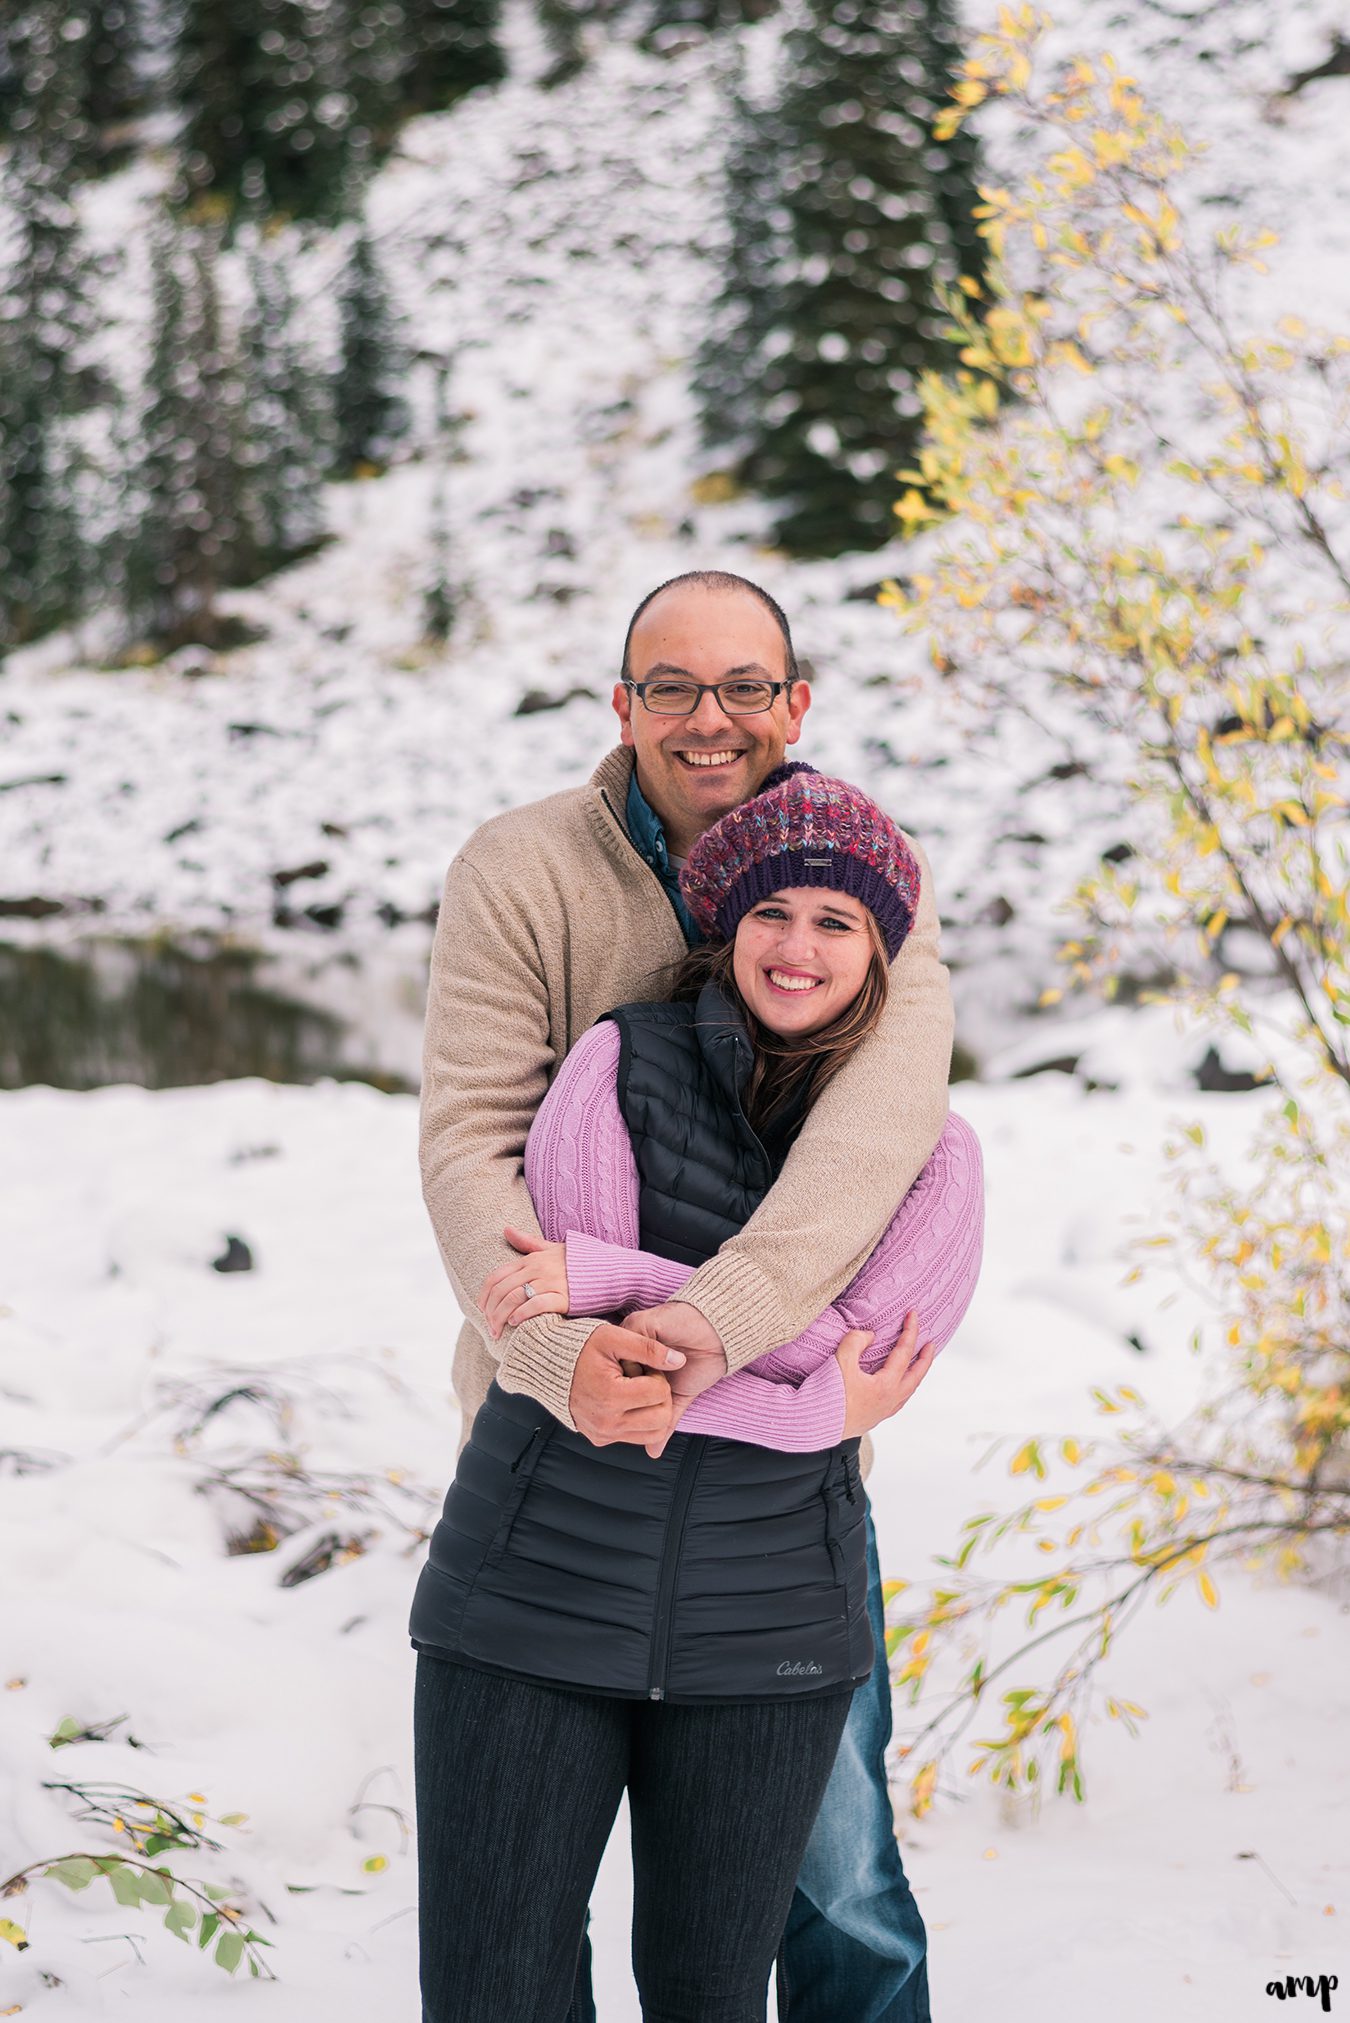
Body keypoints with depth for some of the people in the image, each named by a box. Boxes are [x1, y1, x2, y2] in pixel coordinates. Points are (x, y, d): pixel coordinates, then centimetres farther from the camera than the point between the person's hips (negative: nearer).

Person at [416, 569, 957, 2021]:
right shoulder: (518, 872, -9)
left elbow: (891, 1101, -23)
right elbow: (468, 1141, -16)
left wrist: (729, 1308, -38)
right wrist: (560, 1348, -34)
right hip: (555, 1421, 0)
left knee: (840, 1878, 6)